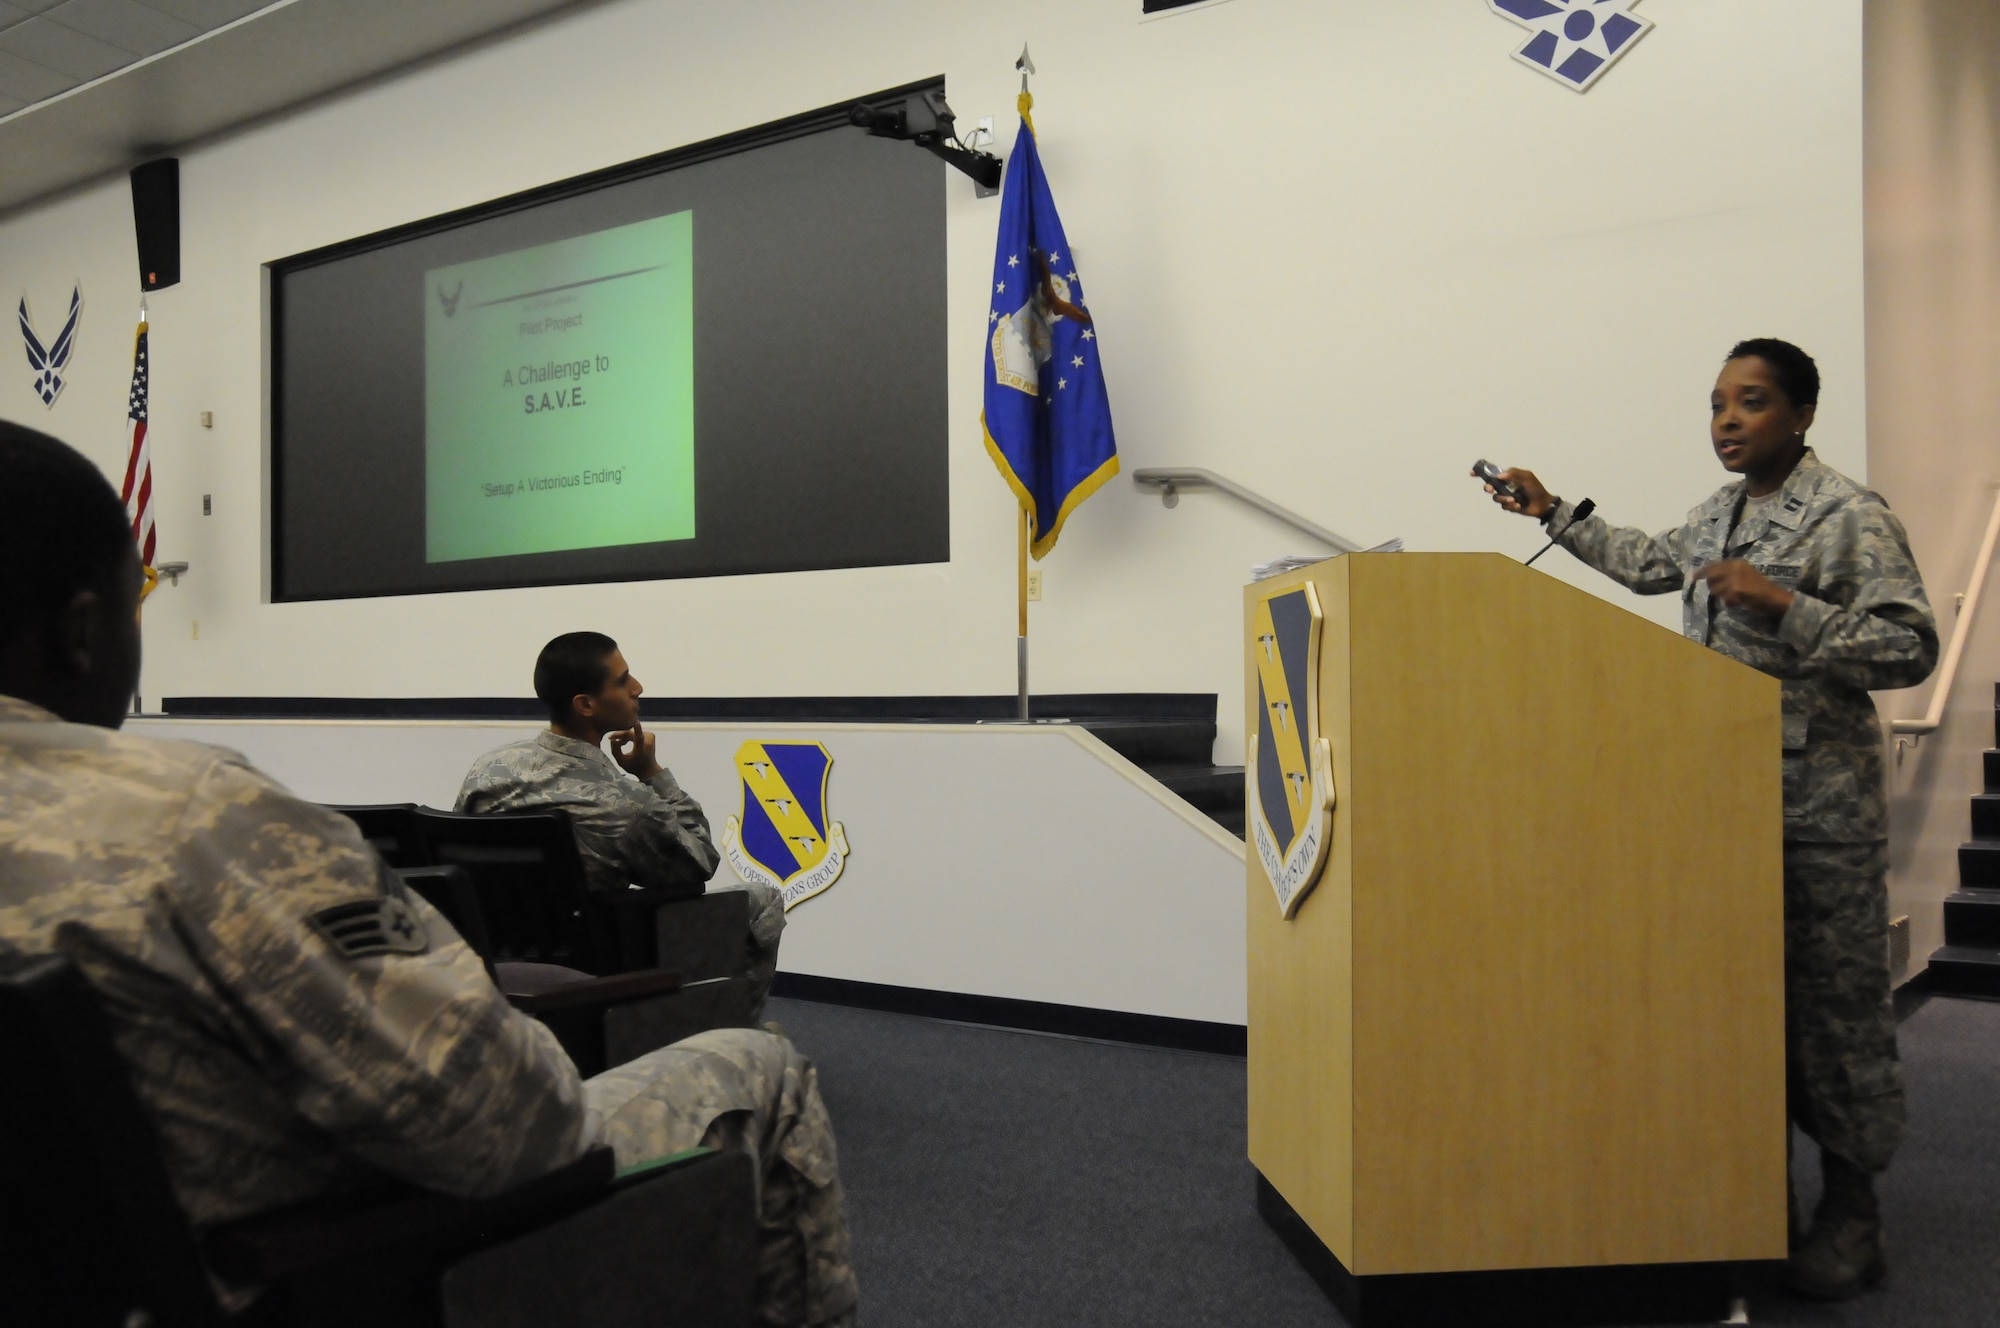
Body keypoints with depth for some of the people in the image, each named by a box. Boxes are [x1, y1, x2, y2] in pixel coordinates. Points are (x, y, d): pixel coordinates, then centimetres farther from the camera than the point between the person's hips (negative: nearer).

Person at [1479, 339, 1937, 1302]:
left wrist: (1783, 607, -21)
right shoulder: (1718, 516, 15)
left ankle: (1849, 1215, 12)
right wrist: (1553, 515, 34)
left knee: (1832, 1003, -1)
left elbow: (1911, 647, -14)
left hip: (1819, 805, -7)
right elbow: (1650, 562, 34)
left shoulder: (1850, 517, -9)